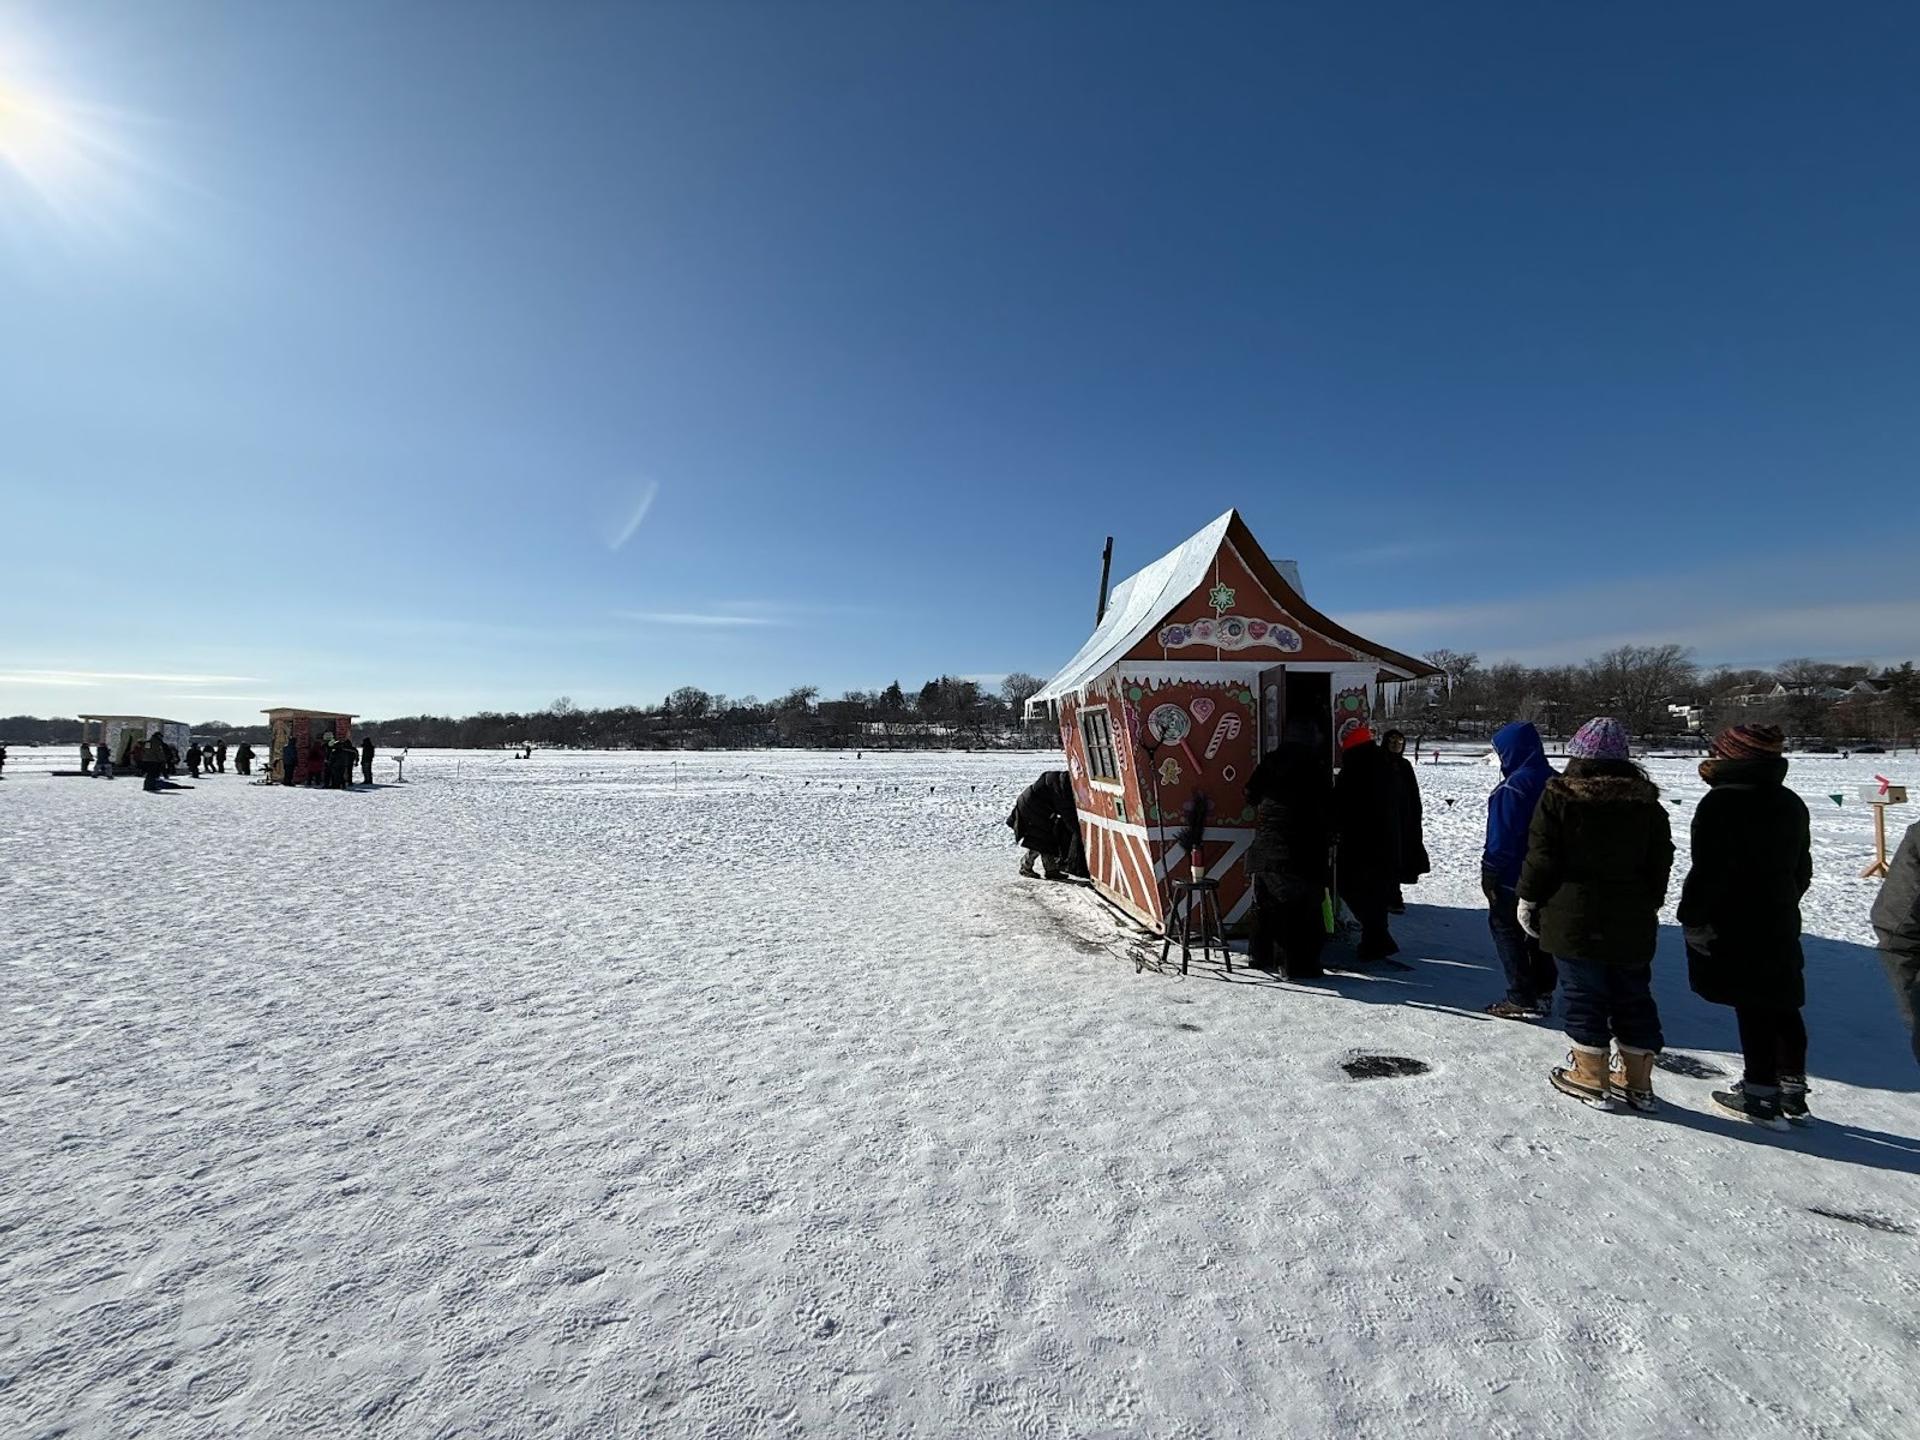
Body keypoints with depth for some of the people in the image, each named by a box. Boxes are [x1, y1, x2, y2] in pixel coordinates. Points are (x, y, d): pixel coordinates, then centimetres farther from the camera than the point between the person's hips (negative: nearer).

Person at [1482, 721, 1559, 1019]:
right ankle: (1543, 994, 27)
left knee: (1506, 930, 3)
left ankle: (1522, 1000, 4)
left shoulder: (1511, 789, -22)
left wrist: (1489, 873, -10)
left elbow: (1501, 840, -20)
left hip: (1514, 879, -8)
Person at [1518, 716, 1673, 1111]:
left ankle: (1590, 1078, 12)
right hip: (1634, 922, 5)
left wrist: (1528, 899, 1)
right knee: (1634, 997, 15)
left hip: (1574, 919, -4)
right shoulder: (1647, 800, 3)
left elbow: (1541, 857, -11)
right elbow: (1661, 863, 10)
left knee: (1584, 995, 5)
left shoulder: (1558, 796, -11)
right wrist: (1648, 904, 22)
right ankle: (1638, 1081, 25)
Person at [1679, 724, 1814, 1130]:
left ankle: (1761, 1096, 8)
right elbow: (1802, 869, 17)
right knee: (1782, 1006, 16)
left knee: (1752, 1009, -1)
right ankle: (1793, 1090, 26)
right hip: (1780, 925, 8)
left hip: (1734, 928, -8)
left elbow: (1708, 871, -21)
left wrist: (1693, 918, -11)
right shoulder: (1791, 804, 9)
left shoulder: (1721, 803, -18)